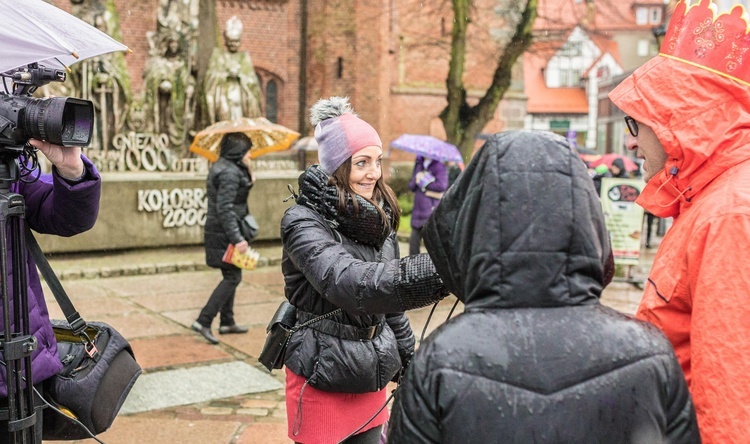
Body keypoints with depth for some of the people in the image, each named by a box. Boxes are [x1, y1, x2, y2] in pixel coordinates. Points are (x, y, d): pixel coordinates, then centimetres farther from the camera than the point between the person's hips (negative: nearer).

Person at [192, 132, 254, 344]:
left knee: (231, 276, 17)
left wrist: (248, 179, 12)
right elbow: (225, 208, -24)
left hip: (216, 231, 10)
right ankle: (203, 321, -9)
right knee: (232, 277, -7)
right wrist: (237, 239, -26)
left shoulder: (221, 167, 14)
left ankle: (227, 322, 25)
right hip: (224, 234, -10)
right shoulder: (229, 172, -18)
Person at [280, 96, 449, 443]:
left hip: (370, 380, 6)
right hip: (323, 381, -6)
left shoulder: (379, 218, 4)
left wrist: (407, 358, 17)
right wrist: (440, 271, -49)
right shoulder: (304, 222, -19)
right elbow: (348, 282, -37)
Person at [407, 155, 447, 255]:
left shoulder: (439, 167, -4)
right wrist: (416, 180, -7)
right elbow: (411, 186, 16)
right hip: (418, 211, 7)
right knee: (413, 240, 9)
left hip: (432, 210, -7)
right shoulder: (418, 165, 18)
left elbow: (442, 185, -18)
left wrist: (424, 181, -7)